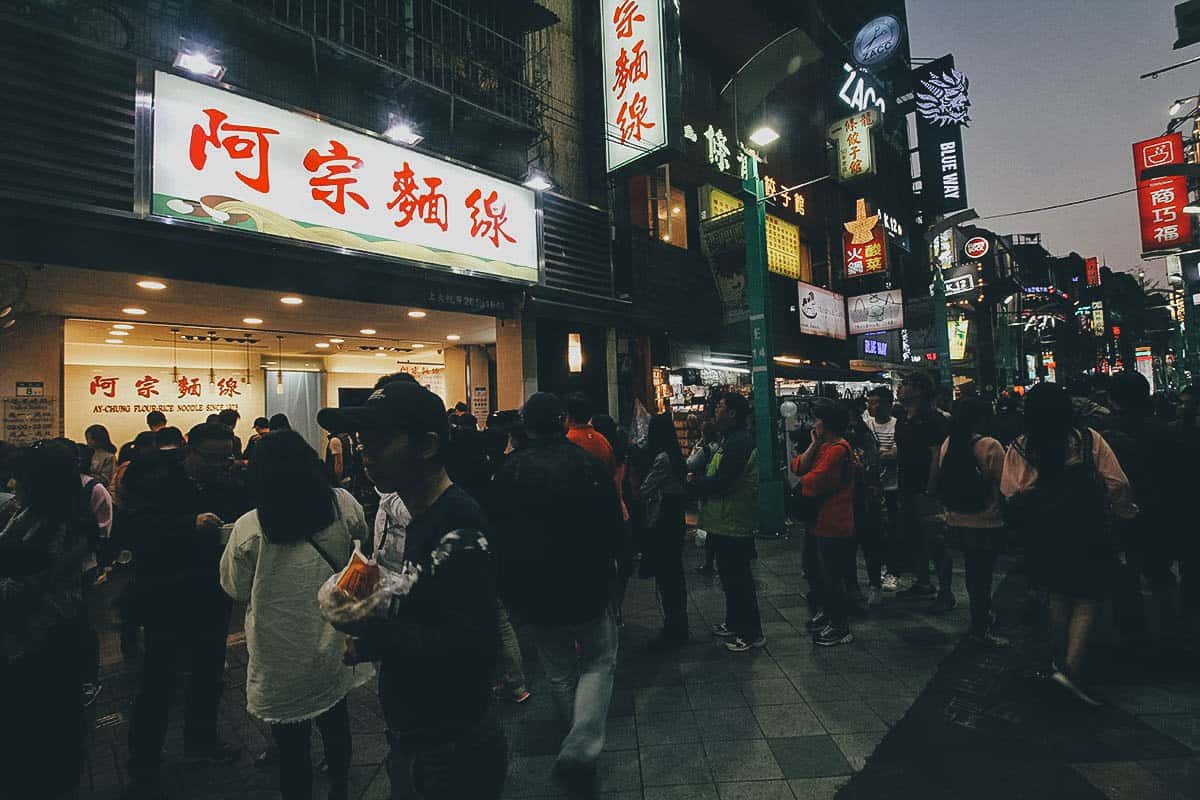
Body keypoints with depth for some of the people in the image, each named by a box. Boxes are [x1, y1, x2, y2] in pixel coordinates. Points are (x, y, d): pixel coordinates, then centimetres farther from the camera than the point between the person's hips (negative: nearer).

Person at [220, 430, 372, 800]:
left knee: (292, 745, 17)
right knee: (336, 725, 26)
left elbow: (235, 589, -3)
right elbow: (361, 546, 9)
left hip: (281, 667, -3)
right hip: (335, 651, 3)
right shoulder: (344, 505, -12)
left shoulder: (249, 528, -19)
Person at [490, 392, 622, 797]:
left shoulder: (509, 471, -8)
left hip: (537, 594, 2)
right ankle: (581, 749, 1)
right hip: (588, 587, -2)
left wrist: (512, 590, 13)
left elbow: (499, 536, -1)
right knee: (599, 662, 17)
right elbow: (613, 528, -5)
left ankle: (579, 745, 38)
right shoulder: (590, 465, -12)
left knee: (559, 672, 21)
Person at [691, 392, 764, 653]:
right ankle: (734, 623, 35)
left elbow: (721, 482, -25)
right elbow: (716, 475, 17)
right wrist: (699, 479, -1)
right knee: (729, 575, 21)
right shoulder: (731, 440, 15)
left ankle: (751, 633, 12)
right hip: (726, 522, 11)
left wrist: (695, 481, -9)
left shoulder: (740, 442, -21)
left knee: (738, 578, 0)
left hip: (733, 523, -11)